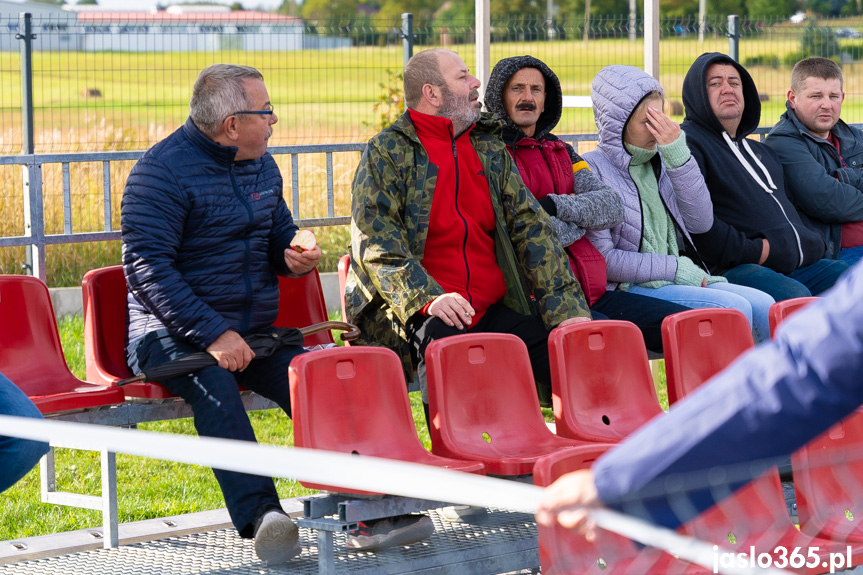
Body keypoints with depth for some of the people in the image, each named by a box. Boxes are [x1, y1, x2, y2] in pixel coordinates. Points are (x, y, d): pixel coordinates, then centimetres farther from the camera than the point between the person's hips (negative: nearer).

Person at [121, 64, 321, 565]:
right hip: (170, 334, -6)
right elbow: (147, 268, -17)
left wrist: (294, 256, 3)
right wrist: (212, 334, -25)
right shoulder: (163, 171, -10)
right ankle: (259, 515, -49)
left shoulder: (262, 166, 14)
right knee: (214, 386, -39)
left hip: (254, 331, 6)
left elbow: (280, 233, 30)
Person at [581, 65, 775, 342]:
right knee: (733, 308, -25)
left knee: (764, 306, -14)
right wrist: (676, 268, -11)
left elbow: (700, 222, 5)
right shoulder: (591, 169, -5)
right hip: (629, 288, -7)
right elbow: (603, 259, -13)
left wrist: (678, 153, -2)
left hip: (680, 279, 7)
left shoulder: (658, 162, 15)